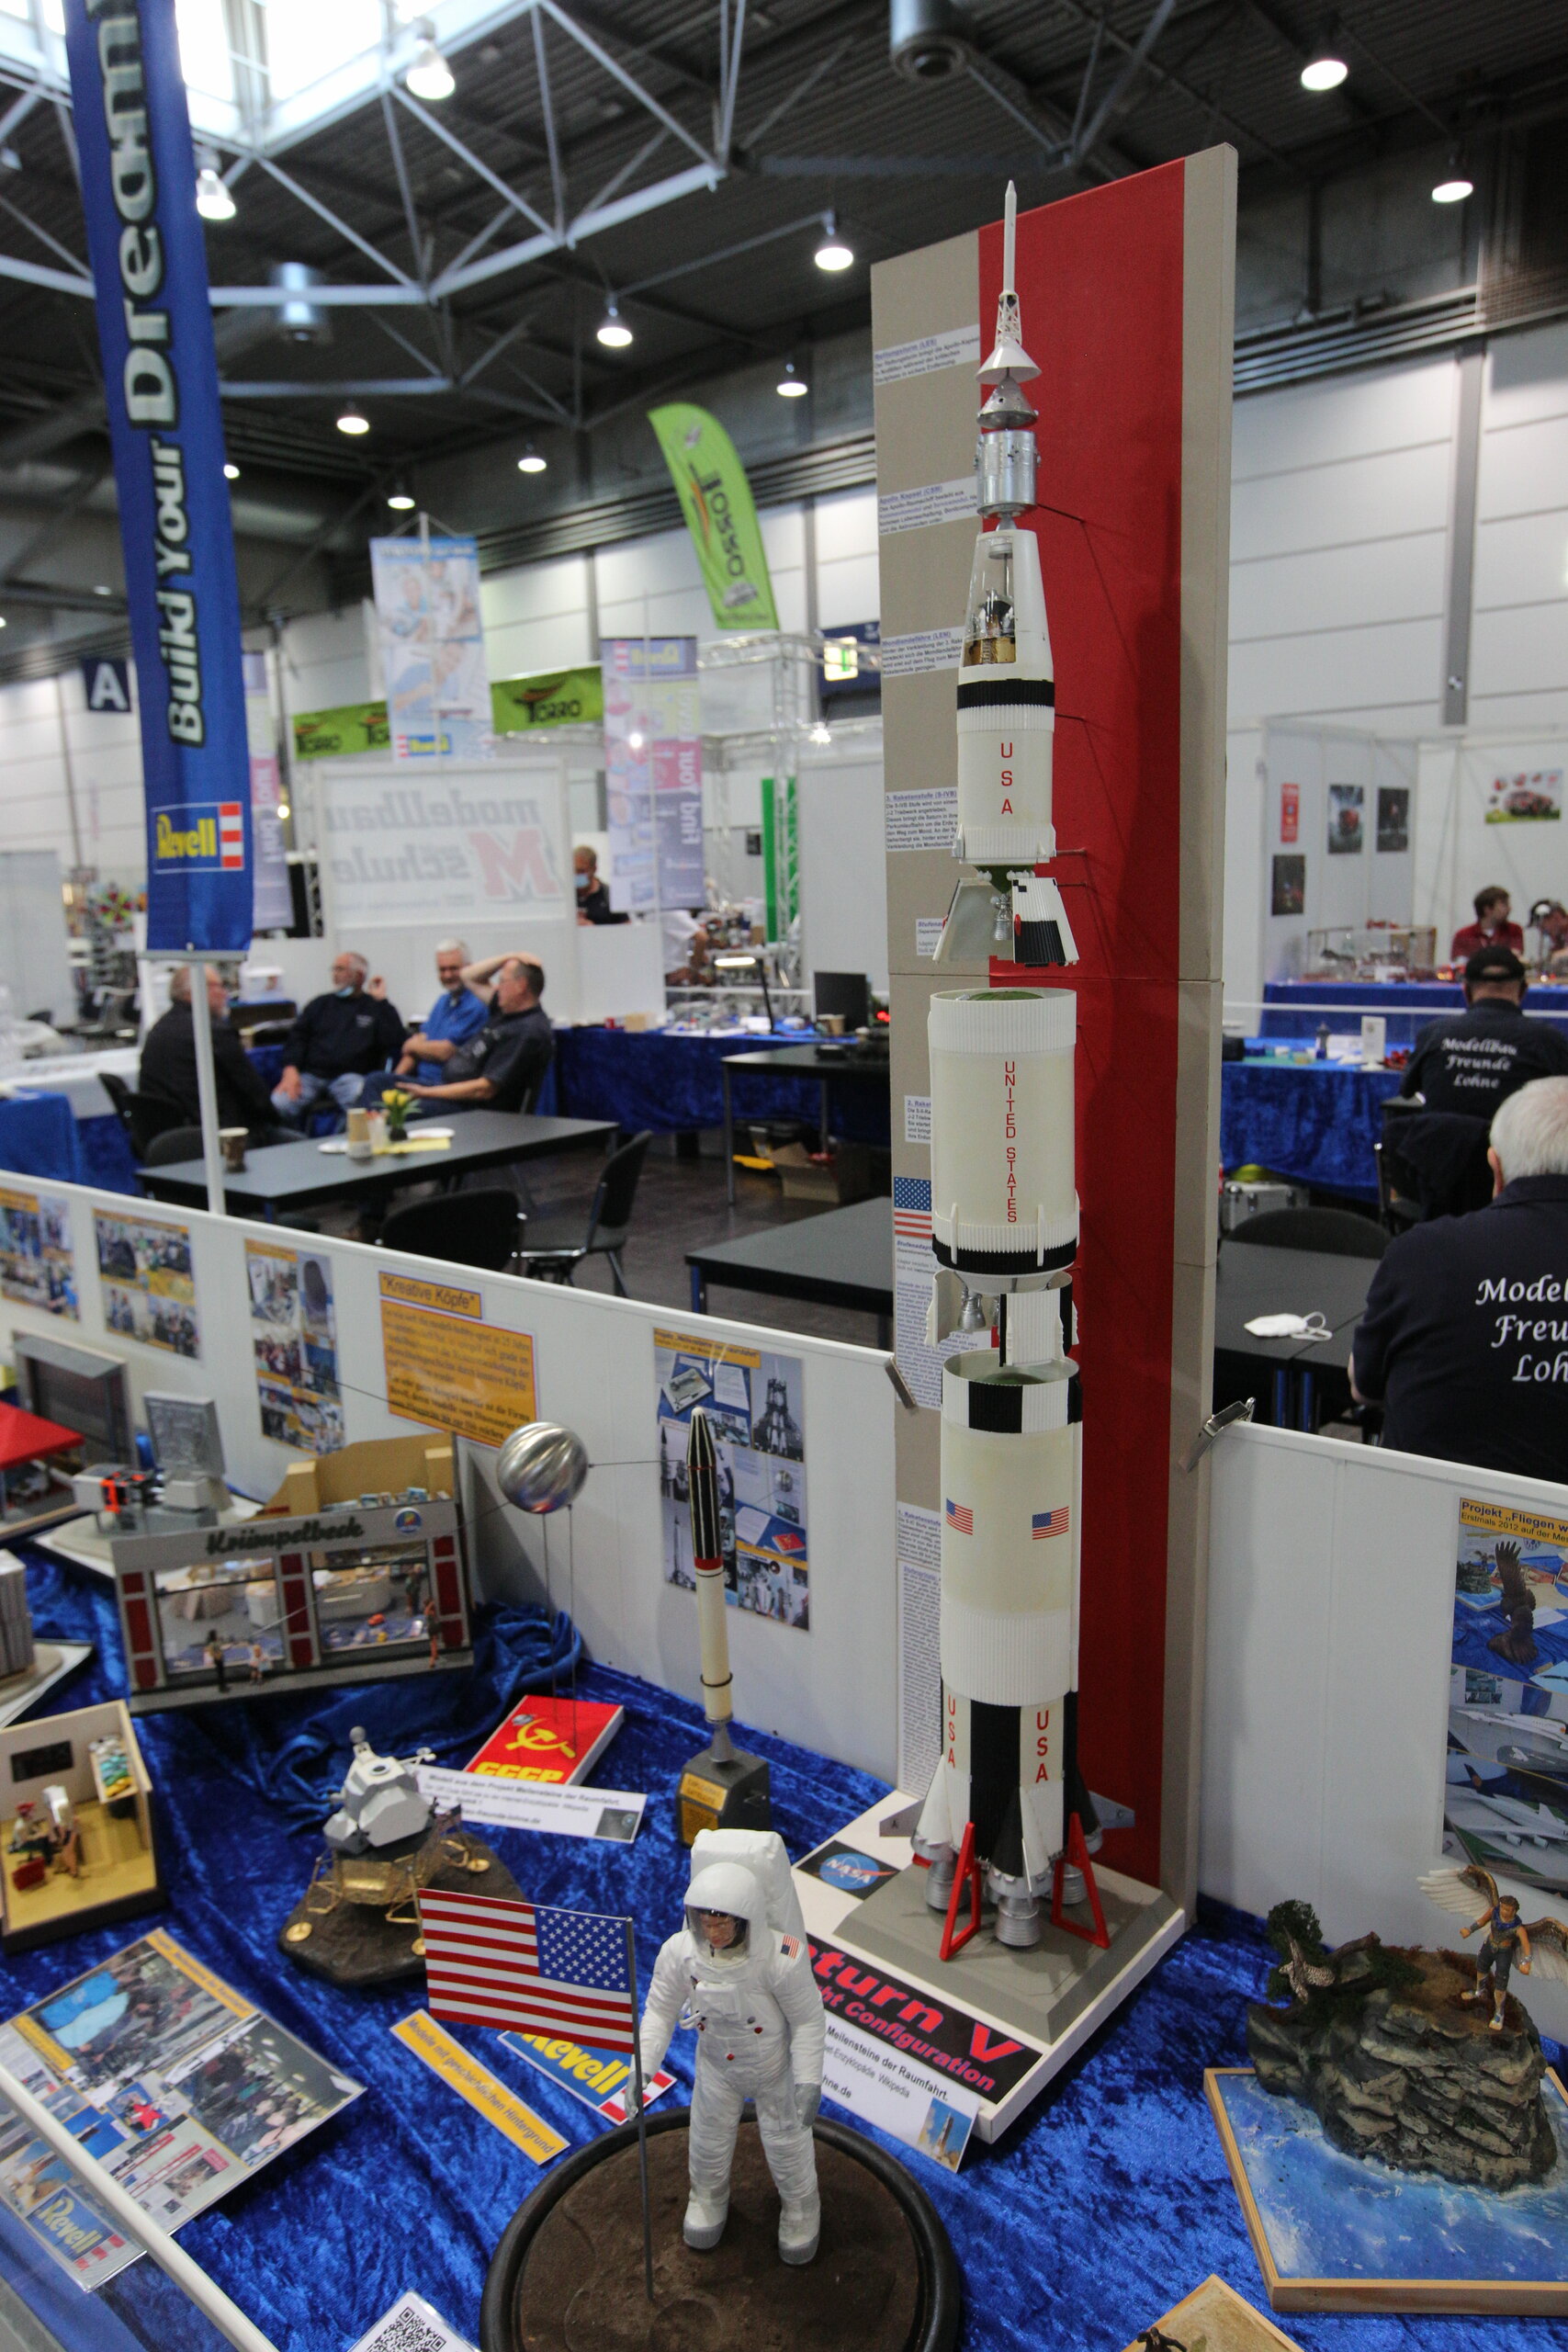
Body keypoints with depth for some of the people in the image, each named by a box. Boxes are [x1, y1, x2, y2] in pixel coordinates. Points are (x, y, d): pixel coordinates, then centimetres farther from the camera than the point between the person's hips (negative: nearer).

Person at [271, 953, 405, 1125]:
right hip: (311, 1074, 3)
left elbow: (394, 1042, -3)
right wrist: (290, 1070, -3)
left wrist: (382, 1001, 0)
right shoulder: (320, 1004, 24)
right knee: (279, 1103, -26)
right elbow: (297, 1037, 15)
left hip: (350, 1074, -3)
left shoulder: (375, 1007, 14)